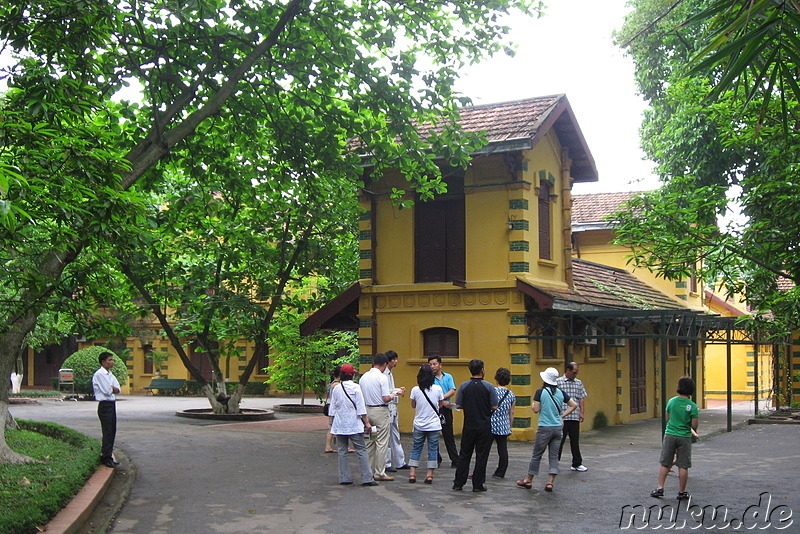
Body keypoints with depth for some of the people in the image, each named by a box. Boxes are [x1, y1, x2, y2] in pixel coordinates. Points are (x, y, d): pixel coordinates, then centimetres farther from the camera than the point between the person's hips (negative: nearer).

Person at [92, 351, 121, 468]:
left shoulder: (110, 374, 16)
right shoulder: (99, 374, -11)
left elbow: (118, 389, 8)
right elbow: (107, 391, -17)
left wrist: (111, 388, -10)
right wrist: (113, 388, 2)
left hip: (112, 404, 9)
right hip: (105, 405, -9)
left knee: (112, 431, 10)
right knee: (107, 432, -7)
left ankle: (108, 456, 18)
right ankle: (106, 458, -2)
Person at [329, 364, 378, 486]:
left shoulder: (336, 389, 4)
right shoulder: (356, 388, -6)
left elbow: (333, 408, 10)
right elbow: (361, 408, -8)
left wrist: (332, 422, 20)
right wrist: (367, 422, -4)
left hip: (339, 425, 4)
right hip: (354, 424, -4)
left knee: (342, 451, 9)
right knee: (361, 450, -1)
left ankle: (344, 478, 9)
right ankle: (367, 478, -5)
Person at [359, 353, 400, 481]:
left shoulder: (363, 378, 6)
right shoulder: (382, 377, -14)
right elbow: (386, 398, -17)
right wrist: (392, 395, 3)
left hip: (367, 410, 7)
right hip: (380, 412, -7)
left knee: (370, 442, 15)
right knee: (381, 443, -1)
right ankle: (380, 473, 1)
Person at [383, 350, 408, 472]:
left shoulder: (390, 373, 16)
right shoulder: (383, 374, -16)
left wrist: (399, 390, 7)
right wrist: (397, 392, -21)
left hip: (393, 407, 10)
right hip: (386, 408, -10)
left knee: (395, 436, 14)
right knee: (387, 438, -3)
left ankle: (400, 462, 21)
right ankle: (386, 464, 4)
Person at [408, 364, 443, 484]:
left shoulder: (415, 390, -7)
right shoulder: (437, 389, -7)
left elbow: (413, 405, 6)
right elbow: (440, 405, 5)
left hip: (419, 425, 1)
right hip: (434, 425, -1)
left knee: (416, 448, 10)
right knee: (433, 449, 6)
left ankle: (412, 474, 6)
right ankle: (429, 475, 4)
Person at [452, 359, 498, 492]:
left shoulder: (463, 386, -4)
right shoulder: (489, 387, -9)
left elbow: (458, 405, -2)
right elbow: (494, 407, -7)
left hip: (469, 425, 2)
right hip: (485, 426, -2)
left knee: (464, 455, 12)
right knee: (481, 456, 5)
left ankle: (458, 483, 13)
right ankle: (478, 485, 7)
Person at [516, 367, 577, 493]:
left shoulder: (540, 391, -10)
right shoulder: (560, 392, 5)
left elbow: (536, 410, -11)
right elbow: (574, 405, 7)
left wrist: (533, 403, 9)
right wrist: (562, 416, 10)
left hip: (545, 428, -4)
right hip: (558, 427, 4)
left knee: (536, 455, 7)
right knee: (554, 456, 7)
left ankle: (528, 481, 18)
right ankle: (550, 483, 3)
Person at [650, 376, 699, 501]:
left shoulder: (671, 401, -2)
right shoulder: (693, 406, -9)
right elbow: (694, 425, -9)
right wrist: (693, 433, 15)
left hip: (670, 435, 2)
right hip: (684, 437, -2)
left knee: (664, 463, 10)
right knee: (683, 466, 5)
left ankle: (660, 488, 9)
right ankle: (682, 492, 11)